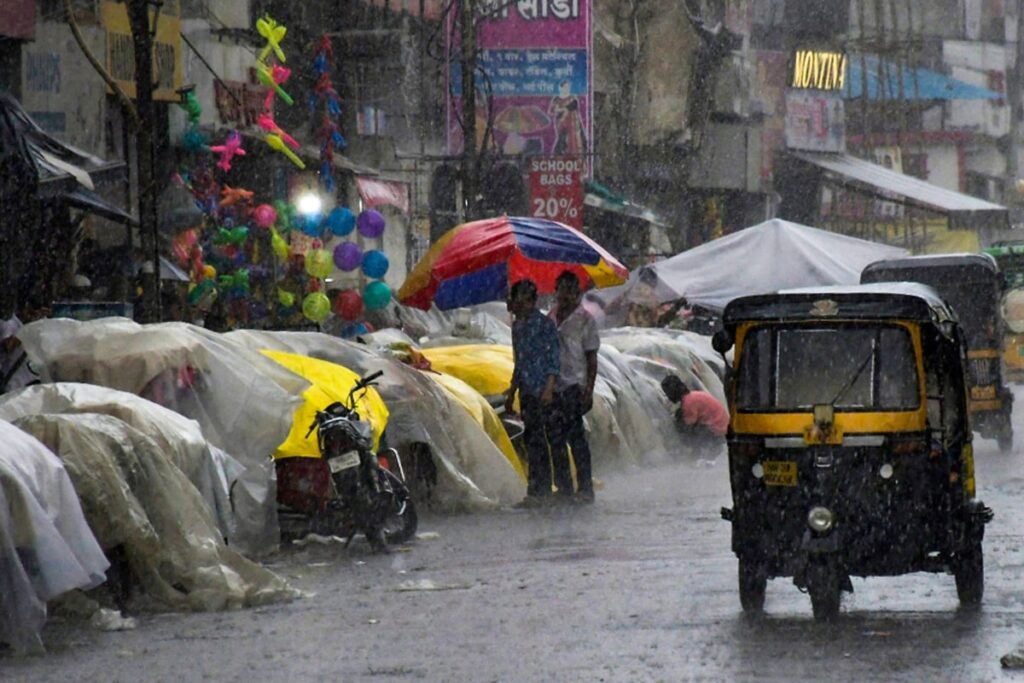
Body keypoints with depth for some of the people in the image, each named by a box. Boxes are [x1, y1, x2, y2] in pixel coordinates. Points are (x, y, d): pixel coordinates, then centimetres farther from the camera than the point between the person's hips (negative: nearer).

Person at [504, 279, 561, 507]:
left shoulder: (544, 324, -7)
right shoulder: (517, 326, 18)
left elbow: (553, 358, -11)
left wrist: (549, 388, -19)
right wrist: (512, 392, 27)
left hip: (541, 392, -9)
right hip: (526, 392, 9)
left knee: (535, 440, -12)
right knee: (533, 441, 9)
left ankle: (536, 492, -14)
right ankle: (543, 491, 13)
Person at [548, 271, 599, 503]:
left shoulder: (584, 319, -2)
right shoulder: (550, 318, 14)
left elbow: (592, 359, -3)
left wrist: (589, 391, -10)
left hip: (574, 386, -6)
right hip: (553, 387, 6)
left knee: (576, 437, -9)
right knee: (555, 439, 6)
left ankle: (585, 489, -6)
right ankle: (564, 487, 14)